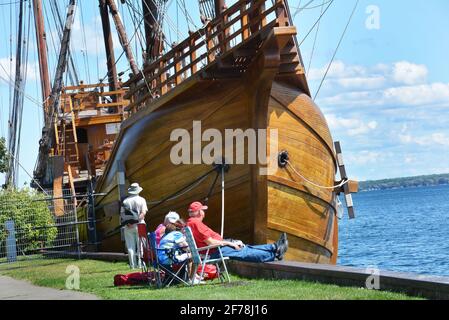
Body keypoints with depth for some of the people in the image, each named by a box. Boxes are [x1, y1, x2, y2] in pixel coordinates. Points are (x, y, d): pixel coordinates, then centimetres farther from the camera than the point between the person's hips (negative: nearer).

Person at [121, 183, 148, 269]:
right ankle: (140, 264, 1)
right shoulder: (141, 200, 0)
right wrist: (137, 221, -14)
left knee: (130, 246, 5)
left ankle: (132, 265, 3)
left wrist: (127, 222, -8)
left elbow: (122, 214, -1)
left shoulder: (125, 201, 7)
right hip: (139, 225, -1)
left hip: (128, 226, 2)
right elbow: (143, 213, -11)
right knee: (140, 245, 6)